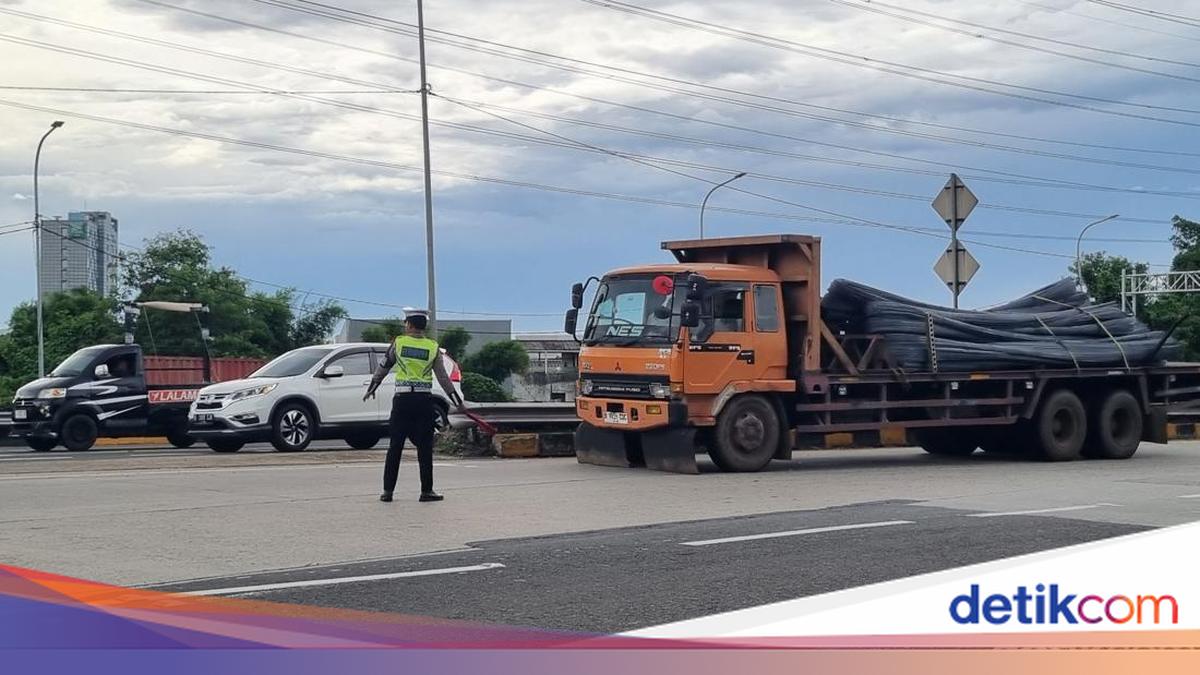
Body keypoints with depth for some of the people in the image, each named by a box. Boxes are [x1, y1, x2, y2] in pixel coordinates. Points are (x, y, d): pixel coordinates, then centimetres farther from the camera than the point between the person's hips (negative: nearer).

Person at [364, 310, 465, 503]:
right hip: (424, 400, 0)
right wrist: (457, 402, 10)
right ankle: (426, 491, 5)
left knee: (395, 446, 5)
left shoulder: (398, 342, 2)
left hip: (402, 399, 0)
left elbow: (383, 368, 9)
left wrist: (371, 389, 23)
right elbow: (443, 377, 4)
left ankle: (388, 491, 6)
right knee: (425, 447, 5)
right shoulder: (433, 347, 3)